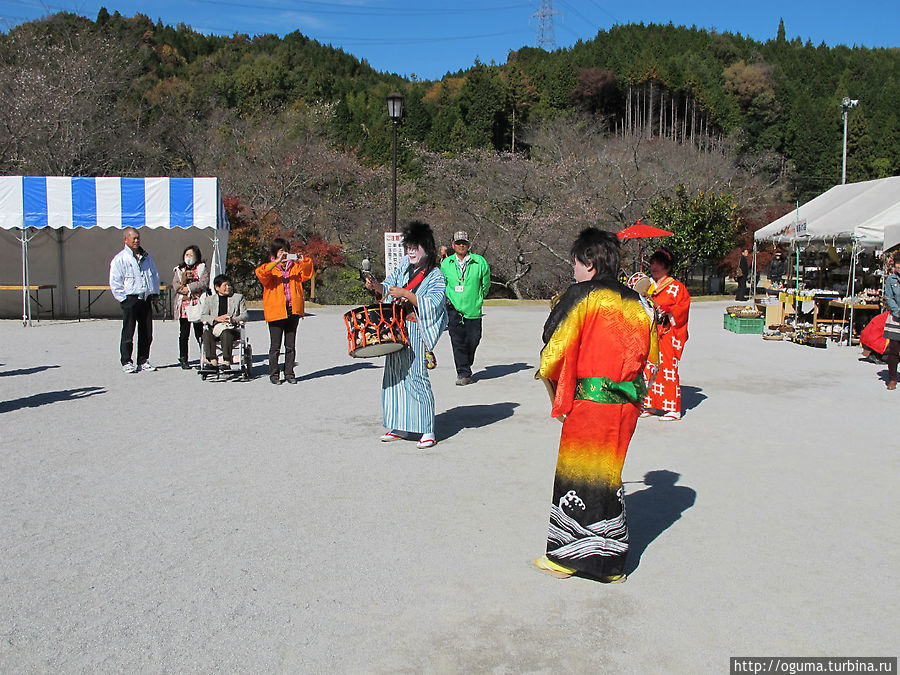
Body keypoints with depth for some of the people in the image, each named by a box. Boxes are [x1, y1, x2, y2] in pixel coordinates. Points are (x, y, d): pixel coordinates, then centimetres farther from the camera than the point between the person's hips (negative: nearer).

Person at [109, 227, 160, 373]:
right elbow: (114, 282, -5)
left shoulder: (146, 257, 15)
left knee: (147, 333, 7)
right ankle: (126, 362, 6)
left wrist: (155, 293, 16)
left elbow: (155, 275, 25)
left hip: (146, 299, 5)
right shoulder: (120, 259, -2)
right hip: (130, 299, -5)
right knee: (128, 332, -2)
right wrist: (123, 299, -10)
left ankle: (143, 361, 16)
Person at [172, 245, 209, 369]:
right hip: (183, 305, 2)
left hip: (198, 304, -2)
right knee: (184, 334, 1)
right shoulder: (178, 269, 18)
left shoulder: (202, 268, 10)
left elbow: (204, 283, -5)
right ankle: (183, 359, 7)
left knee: (200, 333, -2)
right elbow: (176, 285, 5)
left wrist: (188, 288, -8)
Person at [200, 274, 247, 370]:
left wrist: (234, 320, -12)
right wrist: (217, 318, -12)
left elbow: (244, 315, 10)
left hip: (232, 328, -2)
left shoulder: (238, 297, 20)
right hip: (214, 327, 2)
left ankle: (226, 362, -42)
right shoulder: (209, 299, 21)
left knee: (226, 334, -37)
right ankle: (212, 361, -34)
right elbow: (203, 316, 8)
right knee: (206, 334, -32)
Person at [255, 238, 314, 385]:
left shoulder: (295, 267, 15)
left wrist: (303, 261, -14)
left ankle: (289, 373, 16)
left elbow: (307, 273, 4)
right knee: (275, 345, 2)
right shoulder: (269, 268, 4)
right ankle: (274, 374, 11)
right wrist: (276, 262, -25)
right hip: (276, 311, -3)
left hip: (293, 311, 3)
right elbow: (261, 274, -16)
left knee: (291, 345, 8)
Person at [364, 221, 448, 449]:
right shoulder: (404, 265, 11)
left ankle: (427, 431, -4)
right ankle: (400, 427, 20)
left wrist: (405, 294, -21)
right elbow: (389, 288, 15)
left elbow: (432, 303, -19)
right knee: (394, 375, 9)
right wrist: (377, 286, -6)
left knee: (415, 375, -11)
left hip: (415, 330, -7)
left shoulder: (435, 276, -7)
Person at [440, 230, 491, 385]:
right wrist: (447, 299, 11)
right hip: (454, 309, 0)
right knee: (458, 342, -7)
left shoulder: (479, 262, -1)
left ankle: (466, 366, 30)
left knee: (473, 340, 5)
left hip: (473, 309, 0)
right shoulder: (446, 264, 4)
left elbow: (485, 284, 10)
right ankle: (463, 373, 0)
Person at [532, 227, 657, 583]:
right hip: (626, 405, 6)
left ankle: (564, 556, 17)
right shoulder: (635, 303, 8)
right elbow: (650, 356, 13)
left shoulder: (581, 295, -10)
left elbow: (554, 345, -7)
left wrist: (551, 381, 11)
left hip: (588, 404, -6)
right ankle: (611, 562, 24)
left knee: (576, 476, 6)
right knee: (609, 475, 16)